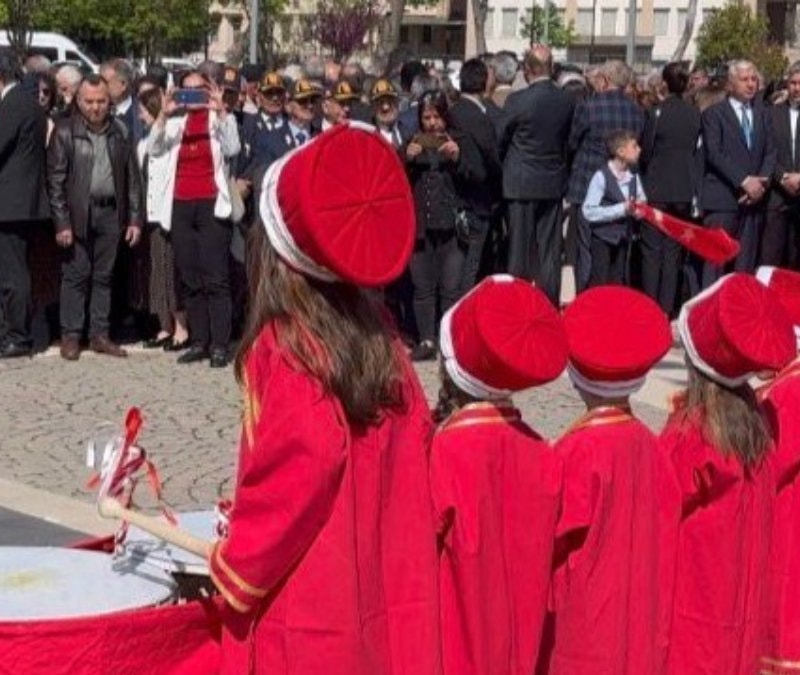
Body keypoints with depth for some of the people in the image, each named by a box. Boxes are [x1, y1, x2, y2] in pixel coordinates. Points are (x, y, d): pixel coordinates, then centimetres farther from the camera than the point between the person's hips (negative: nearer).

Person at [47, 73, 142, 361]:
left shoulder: (120, 132, 6)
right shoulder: (65, 131, -3)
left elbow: (132, 177, 8)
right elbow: (55, 179, -5)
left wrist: (135, 218, 3)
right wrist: (61, 222, -11)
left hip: (111, 213, 3)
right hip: (78, 214, -3)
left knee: (104, 276, 8)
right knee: (75, 275, 1)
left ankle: (99, 335, 15)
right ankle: (70, 336, 8)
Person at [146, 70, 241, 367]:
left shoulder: (221, 119, 7)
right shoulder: (175, 122, 15)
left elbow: (232, 149, -10)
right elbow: (153, 150, 1)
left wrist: (220, 111, -16)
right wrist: (163, 115, -10)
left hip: (211, 205, -4)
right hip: (180, 206, 4)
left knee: (215, 278, -9)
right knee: (189, 279, 5)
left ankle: (219, 345, -9)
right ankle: (198, 342, 10)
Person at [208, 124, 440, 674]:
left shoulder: (282, 348, -16)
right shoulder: (382, 345, 2)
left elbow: (302, 463, -26)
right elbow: (412, 466, 4)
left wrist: (234, 569, -13)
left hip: (299, 629, -6)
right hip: (372, 616, 6)